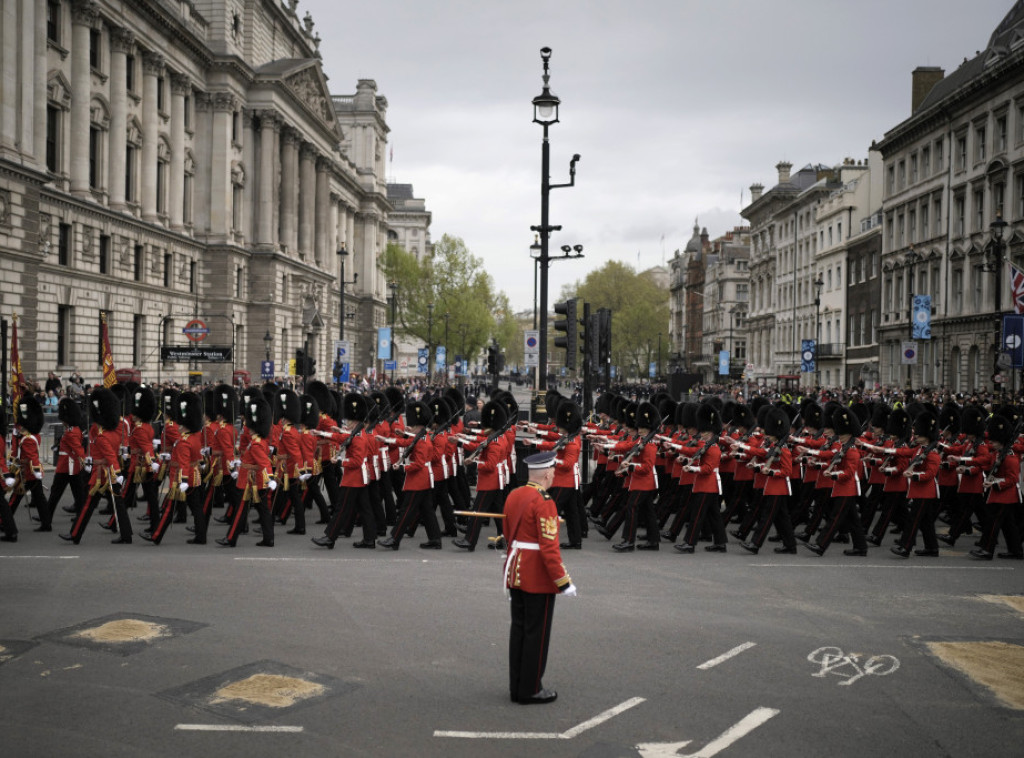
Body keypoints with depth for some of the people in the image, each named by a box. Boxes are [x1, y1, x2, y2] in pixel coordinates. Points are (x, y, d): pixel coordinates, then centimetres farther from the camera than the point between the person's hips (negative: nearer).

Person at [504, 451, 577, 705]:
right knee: (537, 633, 1)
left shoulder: (513, 496, 7)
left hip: (515, 572, 8)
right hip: (539, 578, -8)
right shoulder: (543, 502, -19)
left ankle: (516, 687, 21)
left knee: (518, 629, 14)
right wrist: (563, 582, -17)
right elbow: (549, 547, -22)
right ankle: (531, 691, 8)